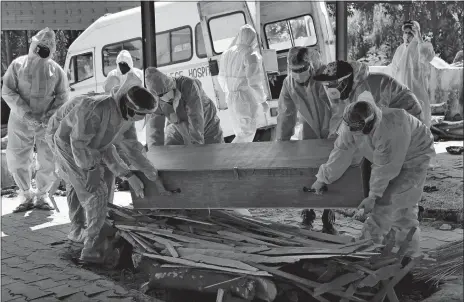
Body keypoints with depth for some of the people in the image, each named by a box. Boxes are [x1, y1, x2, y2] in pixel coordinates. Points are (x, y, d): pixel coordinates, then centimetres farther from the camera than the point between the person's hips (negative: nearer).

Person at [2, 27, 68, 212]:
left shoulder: (56, 70, 2)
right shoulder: (18, 65, -1)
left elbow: (62, 97, 4)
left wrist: (50, 116, -12)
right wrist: (25, 113, -17)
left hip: (47, 123, 1)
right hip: (20, 122, 0)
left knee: (50, 164, 0)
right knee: (16, 161, 3)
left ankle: (42, 195, 23)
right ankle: (26, 196, 24)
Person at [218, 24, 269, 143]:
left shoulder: (227, 53, 8)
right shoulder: (251, 55, -16)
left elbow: (222, 78, 14)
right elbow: (254, 82, -20)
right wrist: (263, 100, -8)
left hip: (231, 98, 8)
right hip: (246, 99, -8)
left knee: (240, 132, 18)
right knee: (247, 133, 0)